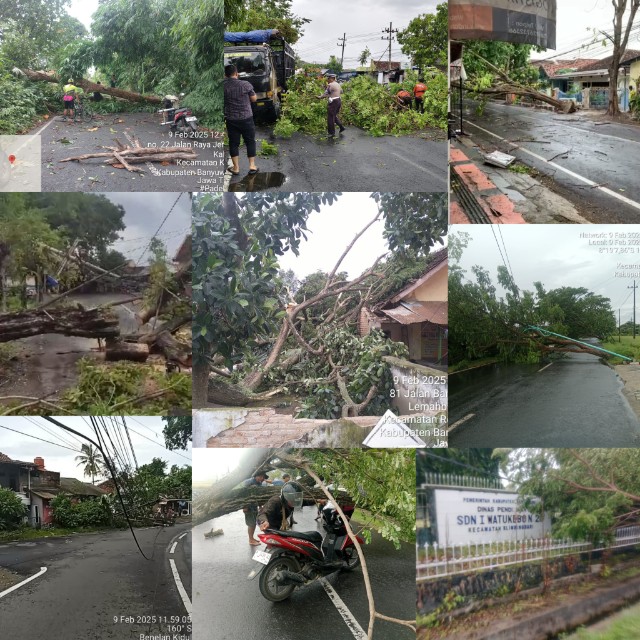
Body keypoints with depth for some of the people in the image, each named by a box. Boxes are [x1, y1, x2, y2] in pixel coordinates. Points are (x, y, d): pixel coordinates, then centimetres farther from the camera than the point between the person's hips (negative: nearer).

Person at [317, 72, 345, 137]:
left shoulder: (330, 85, -14)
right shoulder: (338, 84, 13)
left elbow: (325, 94, -15)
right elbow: (341, 91, 28)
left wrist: (320, 97, -1)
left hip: (333, 102, -9)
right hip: (339, 101, 9)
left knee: (330, 117, 0)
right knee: (334, 116, 23)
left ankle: (332, 132, 3)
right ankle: (341, 126, 16)